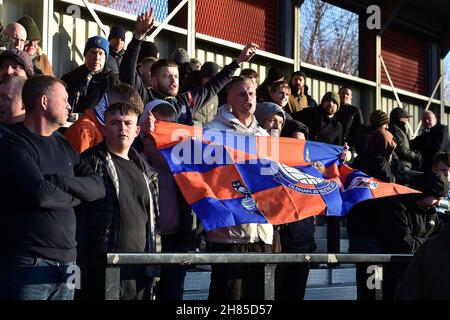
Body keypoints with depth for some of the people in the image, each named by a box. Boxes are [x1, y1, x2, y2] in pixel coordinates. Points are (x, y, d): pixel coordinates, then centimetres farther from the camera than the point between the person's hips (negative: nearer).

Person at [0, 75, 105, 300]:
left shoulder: (63, 146, 18)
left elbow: (98, 187, 6)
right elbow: (40, 195, -20)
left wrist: (59, 180, -11)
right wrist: (76, 195, 0)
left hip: (66, 263, 7)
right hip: (30, 264, -7)